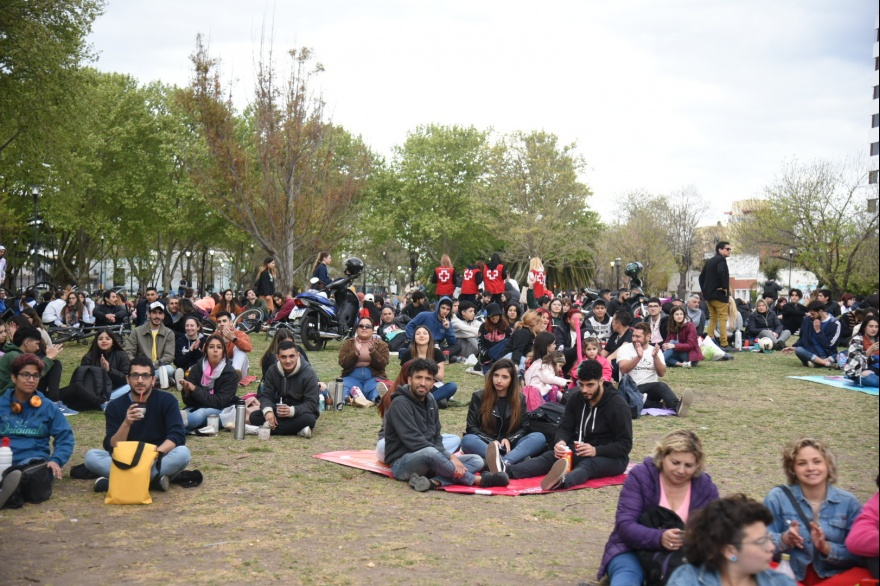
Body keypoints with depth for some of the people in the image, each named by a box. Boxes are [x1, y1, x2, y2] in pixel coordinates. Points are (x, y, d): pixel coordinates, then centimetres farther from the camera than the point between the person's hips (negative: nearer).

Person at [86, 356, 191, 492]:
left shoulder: (167, 400, -5)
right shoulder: (115, 406, -3)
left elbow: (178, 435, -16)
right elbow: (111, 447, -11)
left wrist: (156, 453, -32)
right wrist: (126, 423, -27)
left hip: (157, 461, -1)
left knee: (182, 453, -31)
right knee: (91, 456, -25)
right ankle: (153, 479, -32)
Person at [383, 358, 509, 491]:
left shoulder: (430, 400, 11)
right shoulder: (400, 404, -14)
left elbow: (436, 437, 13)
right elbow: (414, 441, -22)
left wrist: (449, 456, -9)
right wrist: (449, 456, -23)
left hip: (428, 461, 8)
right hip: (402, 462, -8)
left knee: (476, 460, -4)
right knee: (431, 453, -39)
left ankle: (434, 482, -31)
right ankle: (477, 480, -19)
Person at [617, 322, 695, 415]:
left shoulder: (655, 350, 10)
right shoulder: (625, 349, 5)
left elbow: (662, 373, -3)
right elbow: (623, 369, -13)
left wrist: (655, 356, -19)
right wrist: (638, 357, -26)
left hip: (651, 389, 1)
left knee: (661, 386, -33)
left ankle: (677, 406, -60)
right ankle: (663, 405, -39)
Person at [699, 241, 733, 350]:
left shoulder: (709, 261, 18)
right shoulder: (721, 260, -9)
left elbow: (701, 276, 19)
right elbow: (721, 272, -28)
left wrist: (704, 290, 16)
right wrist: (725, 287, -18)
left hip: (708, 295, 8)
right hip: (719, 295, -8)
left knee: (712, 319, 13)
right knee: (723, 319, -6)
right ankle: (724, 344, -9)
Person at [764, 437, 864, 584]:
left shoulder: (849, 503, 3)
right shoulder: (777, 498, 0)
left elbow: (857, 554, -1)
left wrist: (826, 547, -18)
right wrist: (785, 539, -20)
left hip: (833, 578, 2)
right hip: (788, 577, -2)